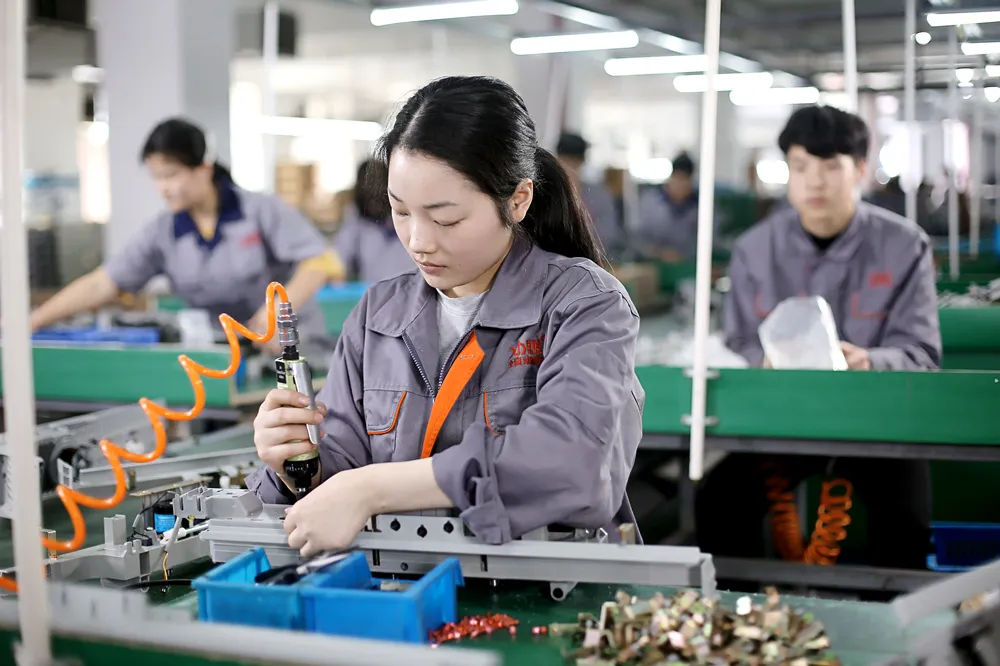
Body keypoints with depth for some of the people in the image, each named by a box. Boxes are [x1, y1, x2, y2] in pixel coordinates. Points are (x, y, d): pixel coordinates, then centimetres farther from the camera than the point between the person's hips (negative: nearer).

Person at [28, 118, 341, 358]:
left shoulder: (262, 211, -4)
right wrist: (31, 323, -7)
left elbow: (317, 262, -9)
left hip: (294, 349, -3)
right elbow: (100, 285, 2)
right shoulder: (162, 233, 4)